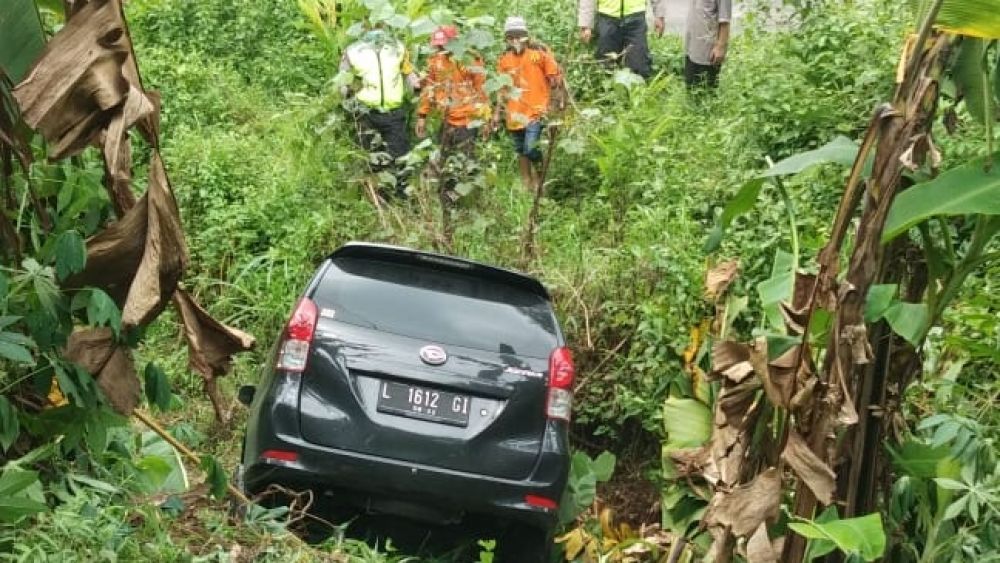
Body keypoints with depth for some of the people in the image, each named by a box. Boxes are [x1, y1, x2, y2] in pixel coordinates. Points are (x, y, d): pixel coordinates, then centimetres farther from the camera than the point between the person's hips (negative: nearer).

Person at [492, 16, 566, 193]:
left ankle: (540, 181, 8)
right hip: (515, 113, 5)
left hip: (536, 110, -5)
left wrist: (557, 104, -5)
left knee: (530, 149, -16)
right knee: (520, 151, 14)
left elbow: (555, 79, -3)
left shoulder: (540, 51, -6)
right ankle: (527, 185, 28)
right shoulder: (504, 58, 7)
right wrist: (498, 113, 13)